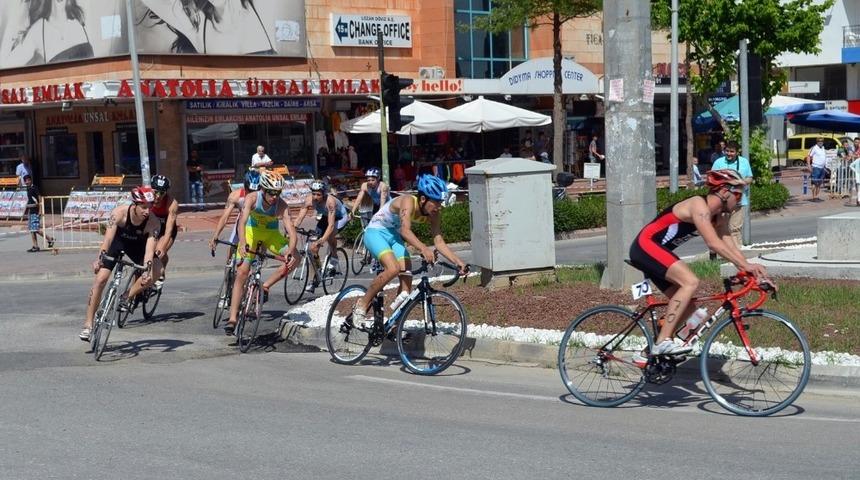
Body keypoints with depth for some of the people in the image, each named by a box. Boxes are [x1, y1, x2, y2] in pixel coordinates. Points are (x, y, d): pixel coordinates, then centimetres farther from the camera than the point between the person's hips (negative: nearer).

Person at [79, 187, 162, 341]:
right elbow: (108, 237, -41)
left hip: (137, 245, 1)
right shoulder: (120, 212, -33)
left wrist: (148, 268, -55)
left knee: (156, 270, -25)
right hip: (117, 241, -1)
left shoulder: (153, 222, -30)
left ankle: (127, 298, -7)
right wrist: (100, 258, -55)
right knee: (100, 279, -13)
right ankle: (88, 324, -4)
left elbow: (150, 246, -39)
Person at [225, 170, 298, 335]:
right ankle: (233, 319, -11)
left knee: (295, 259, -21)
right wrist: (242, 243, -59)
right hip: (251, 232, -2)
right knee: (242, 273, -13)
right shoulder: (252, 198, -29)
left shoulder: (281, 205, -27)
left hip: (271, 234, 2)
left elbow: (291, 230, -36)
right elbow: (242, 221, -42)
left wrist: (290, 251, -54)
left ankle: (265, 286, -5)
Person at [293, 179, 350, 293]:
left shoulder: (330, 201, -38)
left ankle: (334, 259, -10)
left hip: (341, 217, -5)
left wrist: (322, 240, -56)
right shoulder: (309, 200, -25)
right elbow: (299, 218, -27)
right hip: (325, 217, 5)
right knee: (313, 248, -6)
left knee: (330, 233, -37)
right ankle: (316, 279, 7)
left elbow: (331, 225, -44)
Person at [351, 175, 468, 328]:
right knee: (393, 268, -30)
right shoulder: (408, 202, -31)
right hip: (376, 232, -7)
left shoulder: (434, 214, -10)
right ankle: (360, 307, -15)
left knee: (407, 277, -8)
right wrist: (423, 248, -61)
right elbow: (405, 230, -45)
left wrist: (457, 261, -23)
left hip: (394, 236, 7)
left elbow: (439, 241, -10)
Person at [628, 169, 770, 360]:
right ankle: (663, 342, -26)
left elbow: (730, 246, 2)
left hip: (659, 252, 10)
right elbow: (713, 243, -31)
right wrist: (745, 265, -32)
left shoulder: (720, 217, 8)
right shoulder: (699, 205, -21)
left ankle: (650, 353, 15)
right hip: (646, 246, -10)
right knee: (690, 282, -27)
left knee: (687, 307, 6)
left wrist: (751, 267, -13)